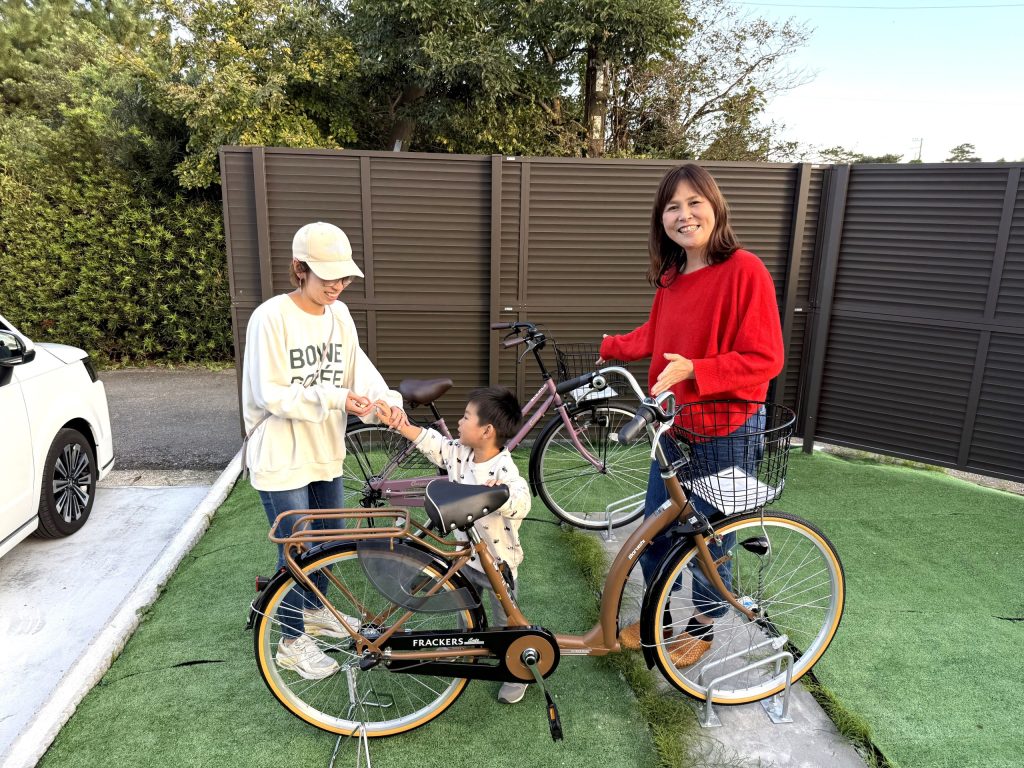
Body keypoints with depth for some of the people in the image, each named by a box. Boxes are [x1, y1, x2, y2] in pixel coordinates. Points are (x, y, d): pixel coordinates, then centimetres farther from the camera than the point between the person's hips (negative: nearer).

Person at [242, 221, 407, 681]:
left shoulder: (339, 315, 2)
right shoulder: (271, 318, -19)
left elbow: (359, 367, -1)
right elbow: (272, 395, -20)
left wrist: (386, 399, -21)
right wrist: (335, 399, -27)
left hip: (325, 452, 7)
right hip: (282, 458, -7)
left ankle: (315, 610, 46)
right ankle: (292, 641, 27)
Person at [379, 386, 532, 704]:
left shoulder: (505, 471, -32)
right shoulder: (459, 453, -9)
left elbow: (522, 504, -46)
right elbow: (431, 441, 0)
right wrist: (398, 424, -5)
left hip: (499, 562, -7)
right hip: (467, 554, 7)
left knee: (506, 621, 13)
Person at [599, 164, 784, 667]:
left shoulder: (745, 270, -18)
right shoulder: (671, 276, 4)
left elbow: (765, 359, -20)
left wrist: (694, 370, -30)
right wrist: (610, 348, 25)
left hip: (727, 429, -7)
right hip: (674, 422, 7)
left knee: (711, 538, 11)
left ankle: (702, 628, 36)